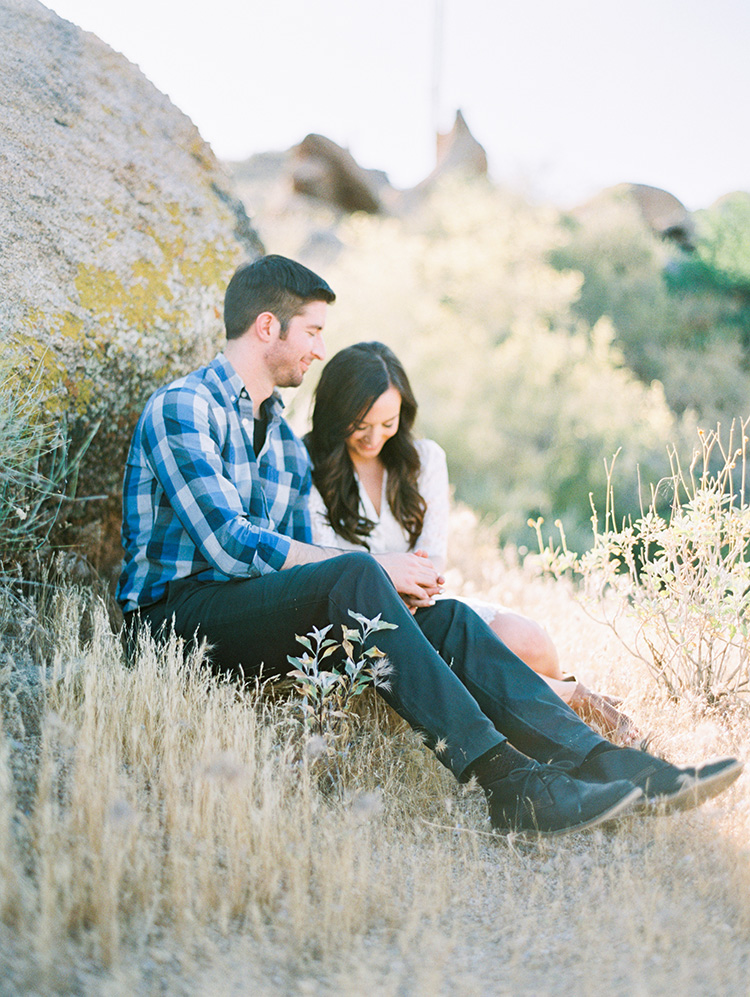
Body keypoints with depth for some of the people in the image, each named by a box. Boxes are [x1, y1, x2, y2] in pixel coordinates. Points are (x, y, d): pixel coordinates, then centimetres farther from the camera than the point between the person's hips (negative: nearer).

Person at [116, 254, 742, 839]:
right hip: (176, 612, -7)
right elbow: (228, 543, -18)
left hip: (261, 612, 7)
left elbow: (302, 565, 14)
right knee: (355, 576, -32)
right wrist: (373, 571, -18)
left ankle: (602, 761, -22)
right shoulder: (181, 407, -7)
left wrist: (388, 584, -8)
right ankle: (509, 785, -39)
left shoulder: (289, 448, 20)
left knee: (444, 616, -13)